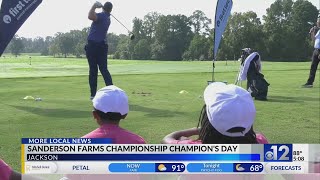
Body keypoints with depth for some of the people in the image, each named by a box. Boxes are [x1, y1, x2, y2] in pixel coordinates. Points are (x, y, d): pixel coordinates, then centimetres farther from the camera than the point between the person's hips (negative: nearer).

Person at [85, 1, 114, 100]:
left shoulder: (101, 16, -11)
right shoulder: (107, 19, 12)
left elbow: (90, 16, -34)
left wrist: (95, 6, -18)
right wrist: (98, 6, 22)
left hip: (92, 46, -5)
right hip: (102, 46, 5)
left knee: (93, 70, 1)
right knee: (104, 69, 7)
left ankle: (93, 94, 3)